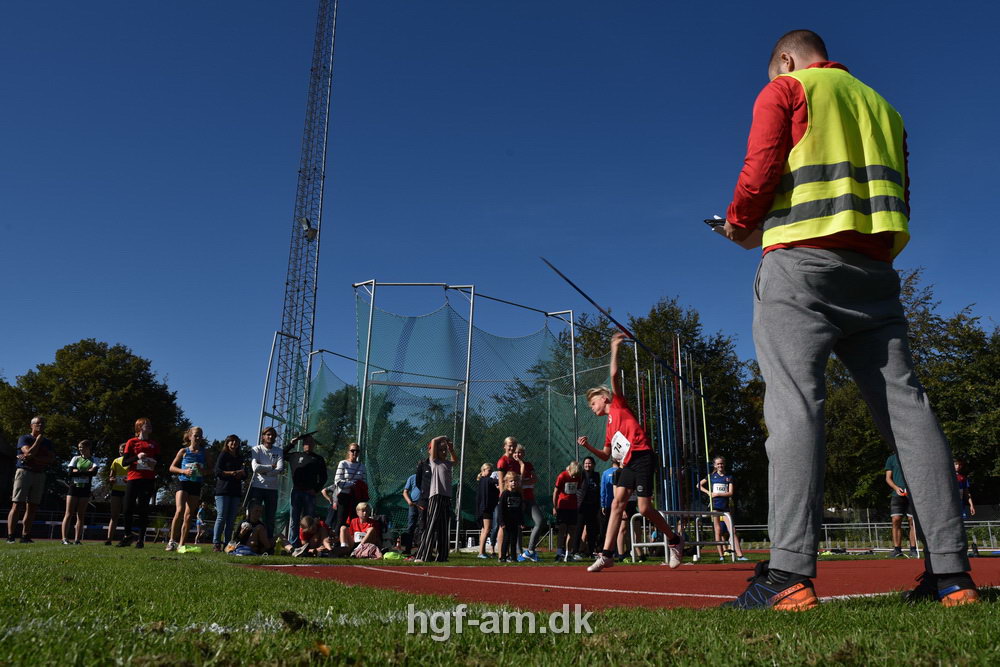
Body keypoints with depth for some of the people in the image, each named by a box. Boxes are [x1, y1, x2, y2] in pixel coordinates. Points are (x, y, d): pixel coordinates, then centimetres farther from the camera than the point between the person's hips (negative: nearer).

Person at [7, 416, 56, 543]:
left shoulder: (48, 442, 16)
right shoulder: (24, 438, 4)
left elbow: (51, 459, 1)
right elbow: (29, 452, -14)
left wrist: (33, 458, -10)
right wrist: (38, 440, -3)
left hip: (40, 475, 5)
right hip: (24, 472, -4)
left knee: (32, 507, 2)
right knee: (17, 505, -9)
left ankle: (25, 536, 5)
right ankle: (10, 536, -10)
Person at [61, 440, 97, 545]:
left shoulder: (93, 460, 8)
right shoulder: (76, 458, 11)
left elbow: (94, 472, -11)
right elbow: (70, 472, -3)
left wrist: (78, 471, -12)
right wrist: (87, 472, -9)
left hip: (85, 489, 0)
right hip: (74, 487, 0)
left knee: (81, 515, 1)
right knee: (69, 514, -5)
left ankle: (78, 539, 2)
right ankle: (65, 538, -6)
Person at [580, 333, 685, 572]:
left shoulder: (618, 405, 8)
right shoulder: (609, 425, 25)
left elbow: (615, 376, -4)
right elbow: (606, 455, 26)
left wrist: (615, 347, -3)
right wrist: (588, 446, 11)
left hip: (641, 457, -8)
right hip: (627, 463, 8)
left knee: (645, 508, -9)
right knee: (617, 502, -5)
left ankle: (675, 541, 14)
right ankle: (607, 554, -9)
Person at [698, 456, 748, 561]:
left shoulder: (729, 477, 5)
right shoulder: (712, 476, 7)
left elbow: (731, 493, -4)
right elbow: (699, 485, 11)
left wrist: (717, 494, -11)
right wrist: (708, 492, -3)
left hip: (726, 506, 0)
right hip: (715, 506, 0)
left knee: (732, 531, -5)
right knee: (718, 531, 0)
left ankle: (739, 555, -7)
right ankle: (721, 555, 3)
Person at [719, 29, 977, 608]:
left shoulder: (785, 89, 10)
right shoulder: (882, 105, 28)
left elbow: (760, 172, -4)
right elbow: (899, 207, 21)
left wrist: (739, 224, 12)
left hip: (801, 262, -6)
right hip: (875, 271, 6)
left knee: (795, 404, -16)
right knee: (905, 405, 1)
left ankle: (791, 573, -24)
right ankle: (952, 574, 0)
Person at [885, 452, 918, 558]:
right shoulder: (891, 459, 11)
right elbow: (888, 478, 9)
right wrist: (896, 487, -9)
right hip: (897, 494, -1)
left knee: (913, 522, 0)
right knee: (896, 520, -9)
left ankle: (913, 549, 7)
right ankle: (897, 549, -5)